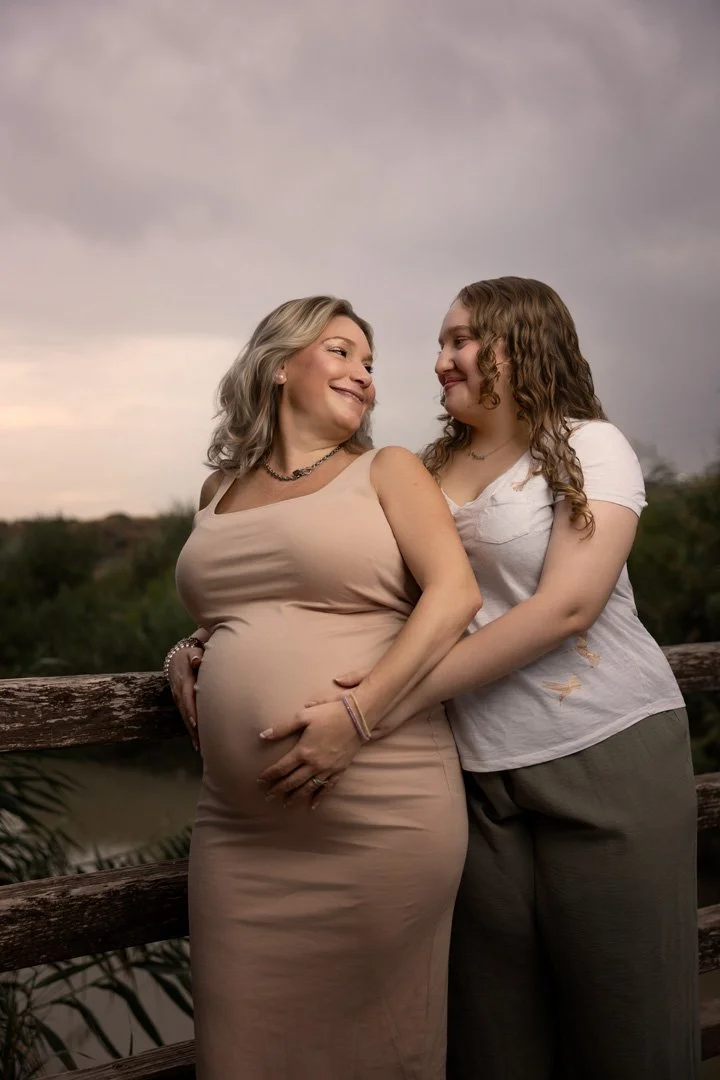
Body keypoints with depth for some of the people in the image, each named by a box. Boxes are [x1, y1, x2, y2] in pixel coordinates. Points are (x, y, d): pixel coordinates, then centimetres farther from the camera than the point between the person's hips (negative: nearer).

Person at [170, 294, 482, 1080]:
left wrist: (356, 715, -20)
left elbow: (455, 592, -10)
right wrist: (191, 651, 9)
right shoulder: (219, 493, 16)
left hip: (377, 814, -4)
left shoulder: (386, 472, 4)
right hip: (238, 824, 4)